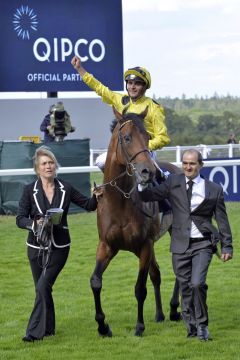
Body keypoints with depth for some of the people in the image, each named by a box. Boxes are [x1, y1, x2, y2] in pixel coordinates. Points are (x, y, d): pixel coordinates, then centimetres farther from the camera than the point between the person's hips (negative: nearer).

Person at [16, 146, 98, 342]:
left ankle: (35, 331, -11)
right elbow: (20, 219, -6)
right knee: (42, 288, 11)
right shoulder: (30, 190, -4)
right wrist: (35, 224, -26)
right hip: (37, 246, 1)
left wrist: (96, 196, -14)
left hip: (59, 246, -1)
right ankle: (48, 328, 28)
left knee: (43, 286, -14)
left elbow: (89, 205, 7)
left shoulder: (66, 189, -1)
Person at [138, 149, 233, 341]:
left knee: (197, 283, -18)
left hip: (202, 245, -2)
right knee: (185, 288, 6)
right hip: (180, 245, 2)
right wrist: (143, 184, -20)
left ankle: (202, 325, 1)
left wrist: (227, 246, 4)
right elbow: (150, 196, 1)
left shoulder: (214, 189, 2)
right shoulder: (173, 183, 5)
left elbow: (222, 220, 6)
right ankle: (191, 327, 21)